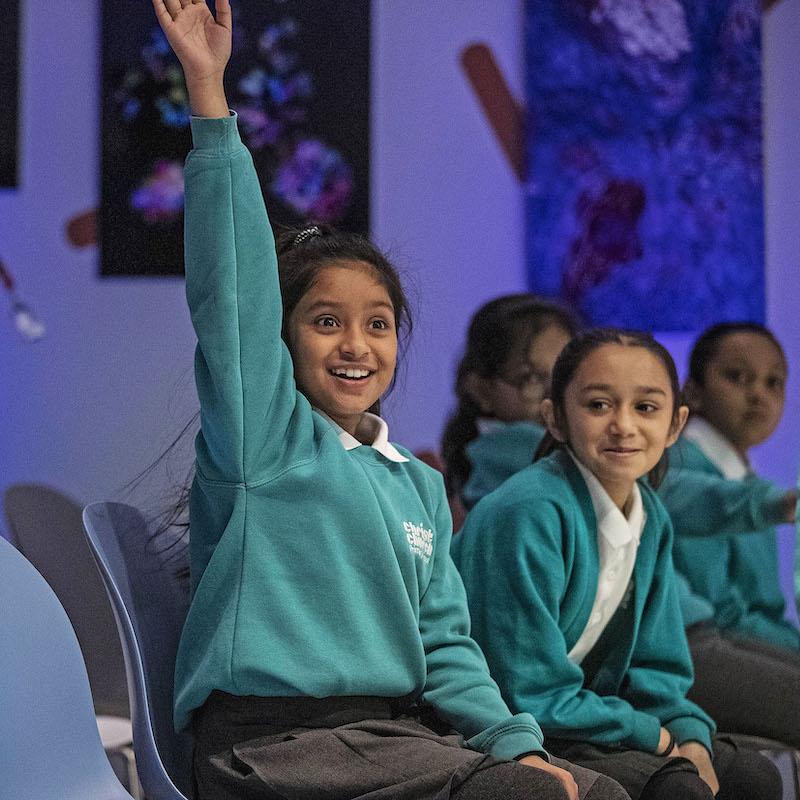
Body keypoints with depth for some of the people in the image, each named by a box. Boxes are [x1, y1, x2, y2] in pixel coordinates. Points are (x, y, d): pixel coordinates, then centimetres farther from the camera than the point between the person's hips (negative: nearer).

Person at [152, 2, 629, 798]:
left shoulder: (421, 485, 19)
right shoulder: (261, 435, 2)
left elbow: (445, 643, 17)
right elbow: (231, 291, -10)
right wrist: (208, 96, -15)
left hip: (395, 732, 6)